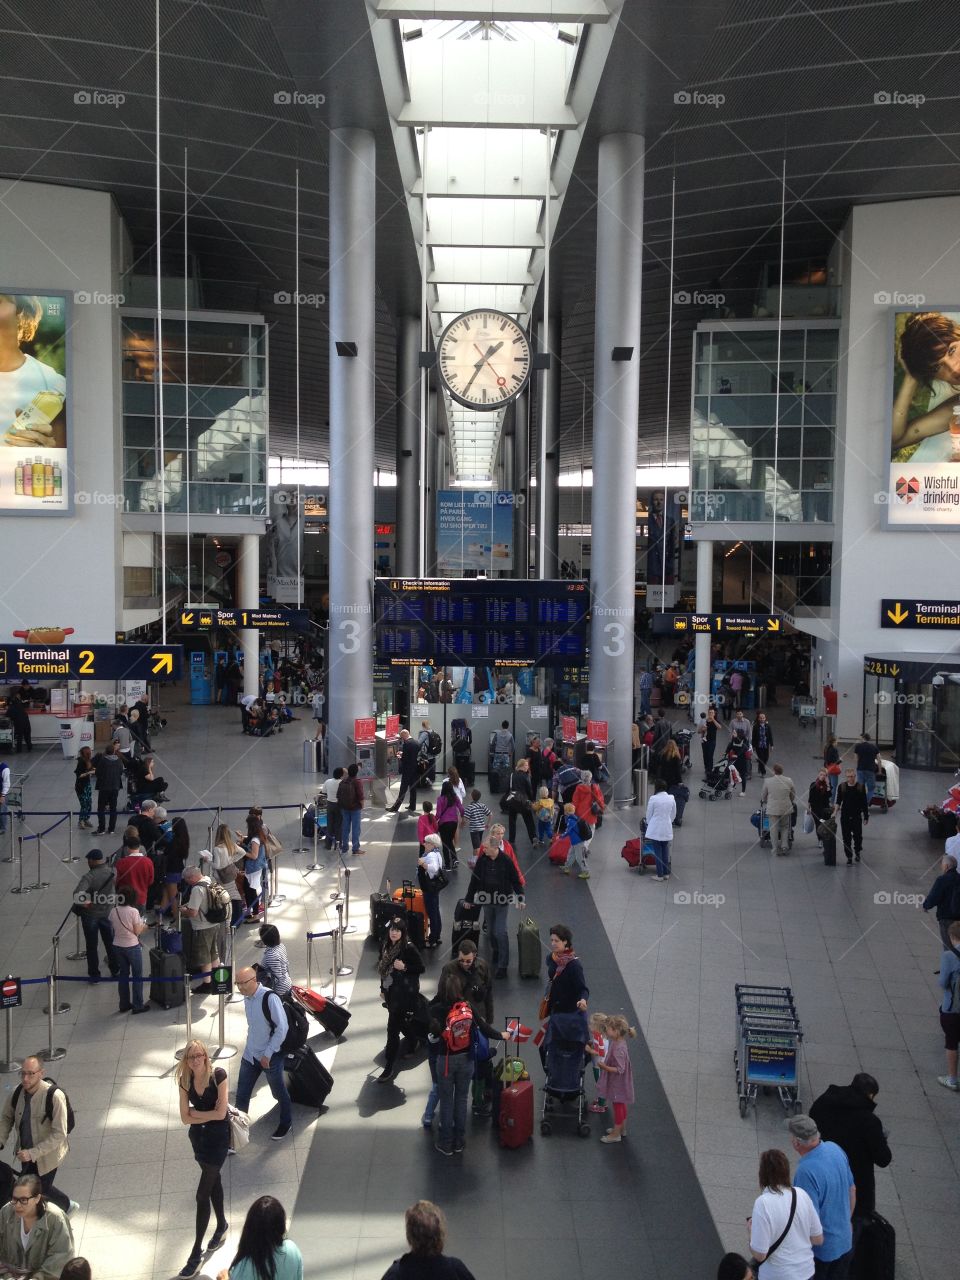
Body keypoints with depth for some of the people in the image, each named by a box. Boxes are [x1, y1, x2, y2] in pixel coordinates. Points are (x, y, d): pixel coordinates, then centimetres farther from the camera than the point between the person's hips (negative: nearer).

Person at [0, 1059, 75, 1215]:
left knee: (40, 1190, 9)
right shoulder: (16, 1093, -15)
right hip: (26, 1153, 6)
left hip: (47, 1154, -6)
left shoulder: (55, 1097, -30)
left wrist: (33, 1153, -32)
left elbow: (59, 1134, -27)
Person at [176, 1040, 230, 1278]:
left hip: (218, 1136, -5)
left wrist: (195, 1112, -11)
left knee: (202, 1194, -4)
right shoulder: (185, 1080, -8)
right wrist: (208, 1114, -16)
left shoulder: (218, 1075, -22)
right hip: (198, 1135, 5)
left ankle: (196, 1251, 6)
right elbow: (185, 1118, -6)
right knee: (213, 1180, 24)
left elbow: (220, 1113, -21)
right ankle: (222, 1225, 45)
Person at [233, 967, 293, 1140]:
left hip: (271, 1056, -6)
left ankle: (285, 1124, 37)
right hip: (250, 1054, 6)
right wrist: (250, 1045, 11)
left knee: (279, 1093, 15)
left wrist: (268, 1054, -19)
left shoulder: (270, 998, -24)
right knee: (242, 1095, 7)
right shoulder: (247, 998, -2)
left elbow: (282, 1028, -22)